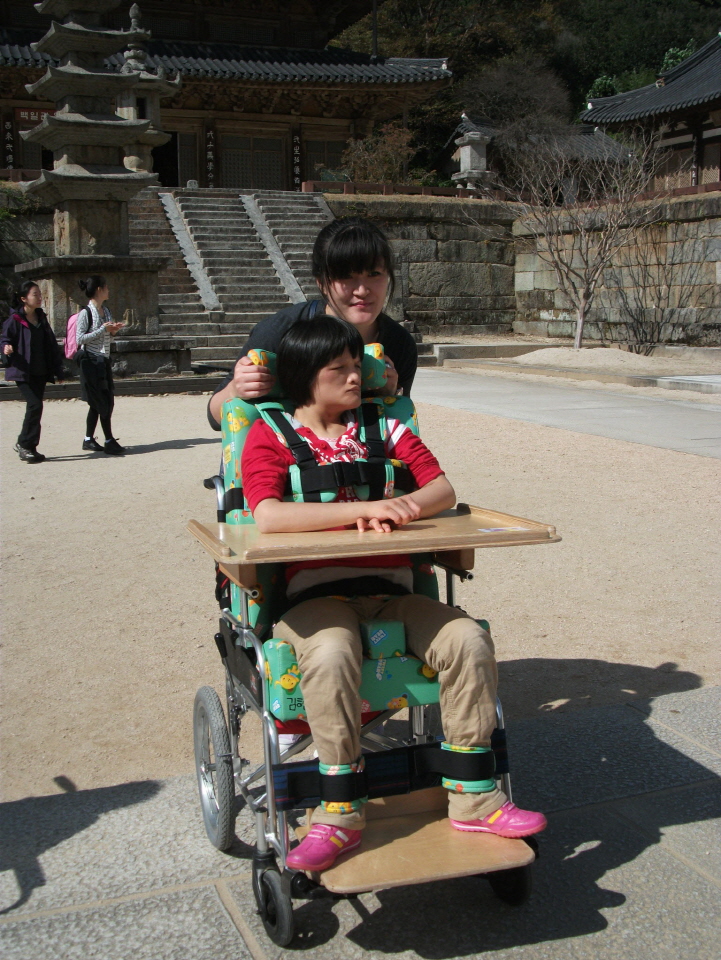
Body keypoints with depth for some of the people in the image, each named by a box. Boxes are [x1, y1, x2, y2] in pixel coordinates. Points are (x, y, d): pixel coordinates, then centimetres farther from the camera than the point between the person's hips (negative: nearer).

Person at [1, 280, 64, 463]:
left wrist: (57, 369, 14)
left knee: (35, 407, 7)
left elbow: (51, 345, 15)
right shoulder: (15, 320, -7)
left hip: (40, 372, 7)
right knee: (35, 405, -16)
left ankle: (25, 445, 19)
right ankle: (25, 444, -4)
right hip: (23, 372, -6)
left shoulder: (41, 318, 12)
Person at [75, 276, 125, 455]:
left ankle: (89, 440, 17)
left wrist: (113, 330, 2)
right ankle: (109, 441, -1)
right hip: (91, 361, -8)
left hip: (104, 360, 8)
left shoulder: (106, 311, 12)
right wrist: (103, 329, -18)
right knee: (102, 402, -7)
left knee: (102, 402, 9)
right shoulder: (86, 313, -12)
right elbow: (80, 339, -17)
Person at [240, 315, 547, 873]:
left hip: (390, 589, 4)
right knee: (332, 654, -35)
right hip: (313, 593, -4)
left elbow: (442, 490, 6)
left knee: (468, 639, -18)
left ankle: (473, 800, -6)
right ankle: (341, 817, -19)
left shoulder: (383, 427, 15)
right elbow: (269, 517, -18)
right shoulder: (272, 436, 1)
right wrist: (363, 509, -24)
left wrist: (398, 510, -17)